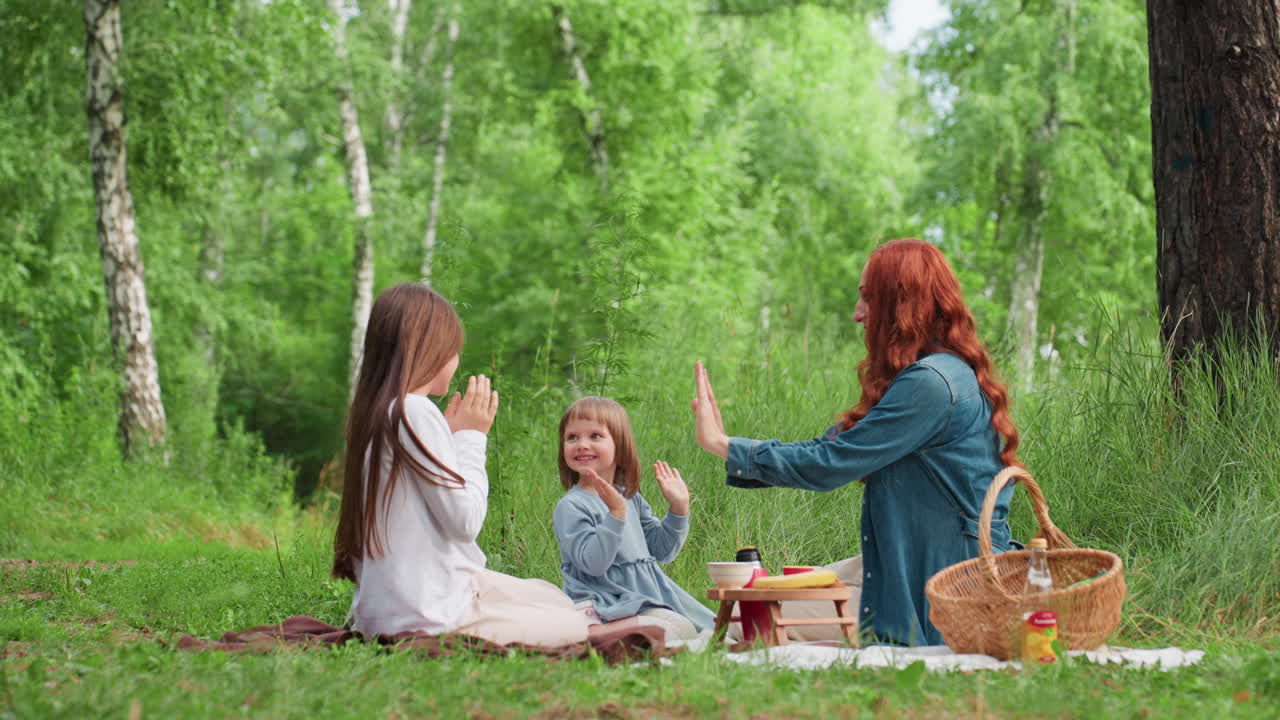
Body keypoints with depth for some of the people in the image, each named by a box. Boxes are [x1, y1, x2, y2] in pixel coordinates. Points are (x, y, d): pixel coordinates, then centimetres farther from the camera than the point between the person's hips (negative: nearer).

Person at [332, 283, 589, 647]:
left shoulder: (374, 412, 11)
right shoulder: (415, 412, -19)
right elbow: (465, 520, -17)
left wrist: (454, 436, 11)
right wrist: (471, 438, -6)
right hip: (426, 615, -10)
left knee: (553, 596, 22)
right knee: (573, 628, -1)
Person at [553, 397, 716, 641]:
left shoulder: (631, 499, 14)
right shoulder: (571, 507, -10)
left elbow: (662, 550, 19)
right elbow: (592, 564, -21)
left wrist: (678, 508, 7)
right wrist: (615, 513, -27)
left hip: (651, 599, 8)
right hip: (613, 608, -8)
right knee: (681, 629, -28)